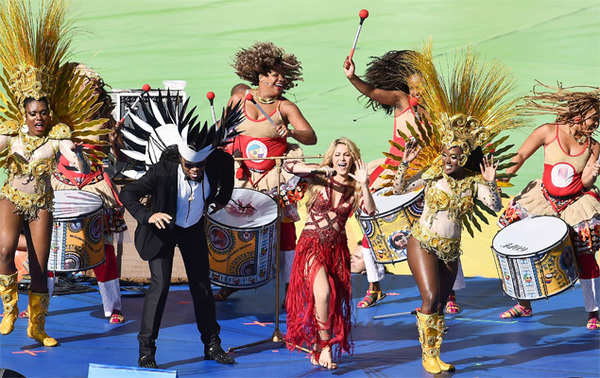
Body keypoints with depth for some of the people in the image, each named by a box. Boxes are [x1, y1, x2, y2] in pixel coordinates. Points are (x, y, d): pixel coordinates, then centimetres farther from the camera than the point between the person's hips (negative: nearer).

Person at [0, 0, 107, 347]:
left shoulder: (58, 136, -6)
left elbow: (81, 167, -17)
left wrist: (75, 151, -38)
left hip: (42, 205, 1)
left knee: (40, 269, 4)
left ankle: (38, 327, 20)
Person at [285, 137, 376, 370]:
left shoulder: (355, 188, 4)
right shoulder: (320, 178, -2)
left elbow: (370, 211, -11)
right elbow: (289, 166, -13)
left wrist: (364, 185, -22)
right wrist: (318, 169, -23)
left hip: (337, 248, 4)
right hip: (312, 244, -3)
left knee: (335, 300, 5)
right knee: (323, 292, -24)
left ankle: (317, 348, 21)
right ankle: (325, 347, -13)